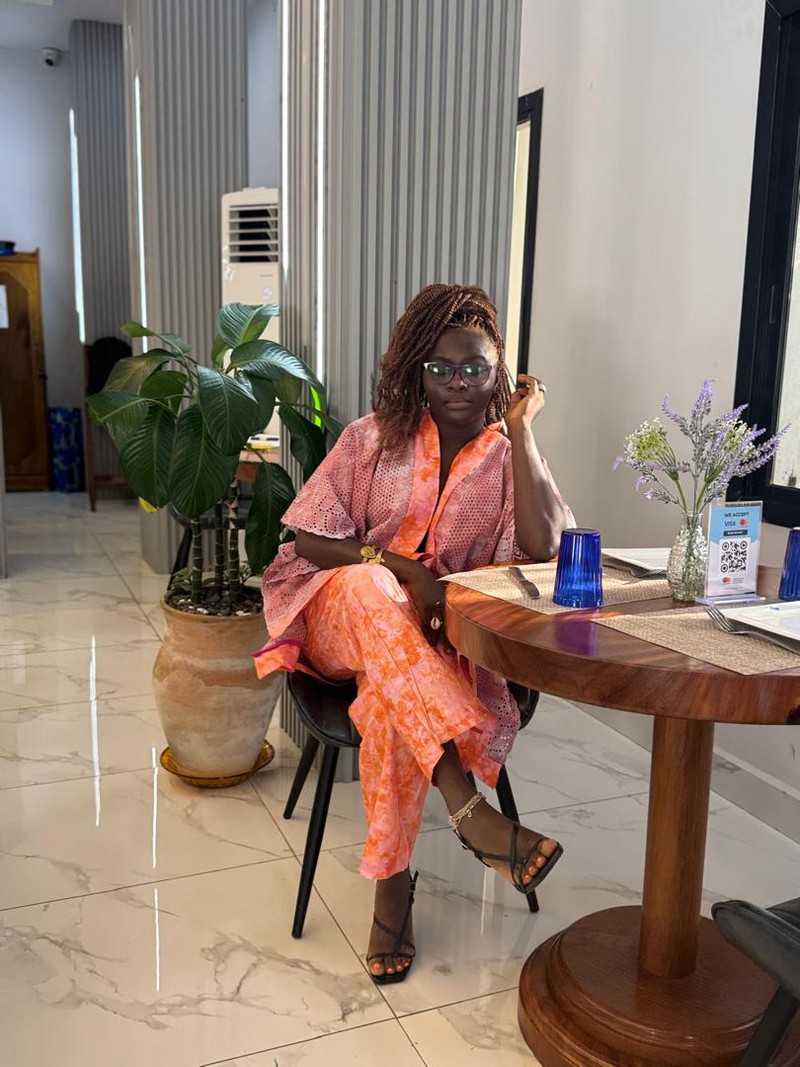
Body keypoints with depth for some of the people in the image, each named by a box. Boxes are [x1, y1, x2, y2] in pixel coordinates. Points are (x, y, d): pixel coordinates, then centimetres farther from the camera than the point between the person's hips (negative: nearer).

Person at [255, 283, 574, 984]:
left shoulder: (508, 454, 4)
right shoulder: (374, 438, 2)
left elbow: (543, 548, -15)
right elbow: (310, 539, -1)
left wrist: (521, 429, -14)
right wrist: (397, 566, -18)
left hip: (440, 634, 0)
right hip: (341, 613, 0)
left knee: (393, 698, -35)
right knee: (370, 590, -37)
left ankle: (392, 881, -17)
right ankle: (469, 809, -43)